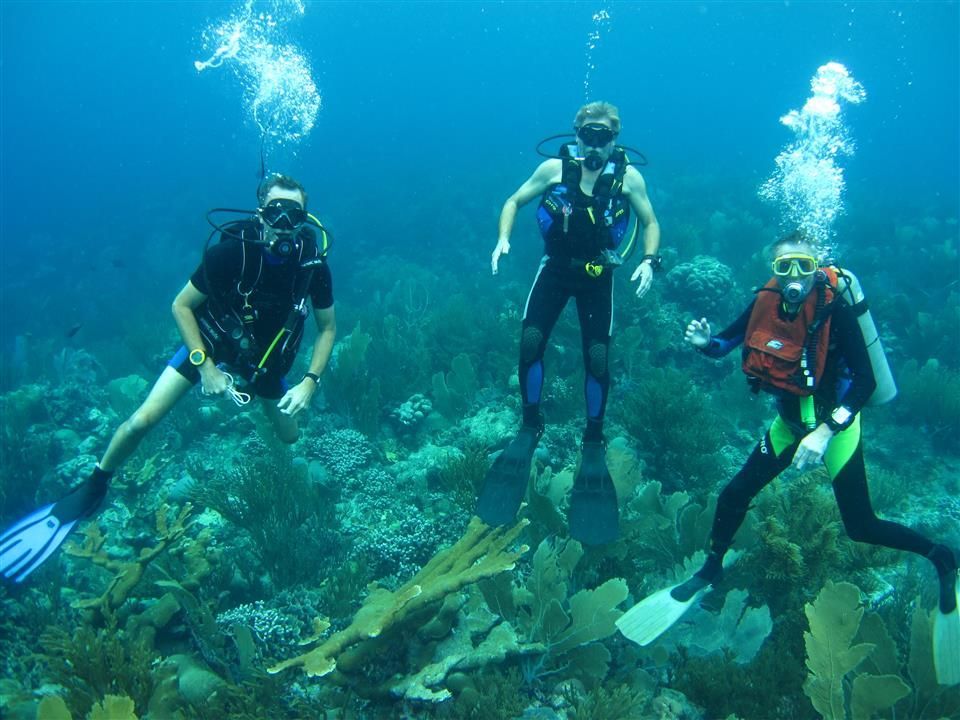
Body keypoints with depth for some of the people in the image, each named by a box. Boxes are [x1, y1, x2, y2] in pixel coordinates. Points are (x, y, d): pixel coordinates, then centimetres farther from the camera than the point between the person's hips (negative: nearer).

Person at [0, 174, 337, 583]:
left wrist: (309, 382, -18)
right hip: (211, 343, -2)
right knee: (142, 420, -16)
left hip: (267, 358, 3)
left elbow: (328, 327, -7)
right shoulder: (230, 250, -28)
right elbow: (181, 306, -16)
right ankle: (91, 490, 8)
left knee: (291, 438, 9)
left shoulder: (314, 264, -22)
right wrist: (204, 366, -23)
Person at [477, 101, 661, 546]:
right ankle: (530, 426, 7)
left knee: (597, 357, -7)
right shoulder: (555, 168, -7)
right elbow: (514, 201, 4)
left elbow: (651, 223, 3)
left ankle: (593, 441, 12)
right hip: (555, 268, 1)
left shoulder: (629, 177, -8)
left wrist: (649, 261, -14)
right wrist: (503, 239, -13)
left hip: (598, 275, -1)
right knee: (530, 341, -14)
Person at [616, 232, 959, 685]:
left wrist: (825, 432, -35)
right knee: (735, 494, 5)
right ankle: (710, 572, 26)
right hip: (790, 422, 5)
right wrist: (703, 342, -20)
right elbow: (726, 342, 4)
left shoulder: (835, 307, -23)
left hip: (836, 421, -5)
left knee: (860, 527, -3)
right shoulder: (767, 302, -9)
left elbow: (865, 380, -26)